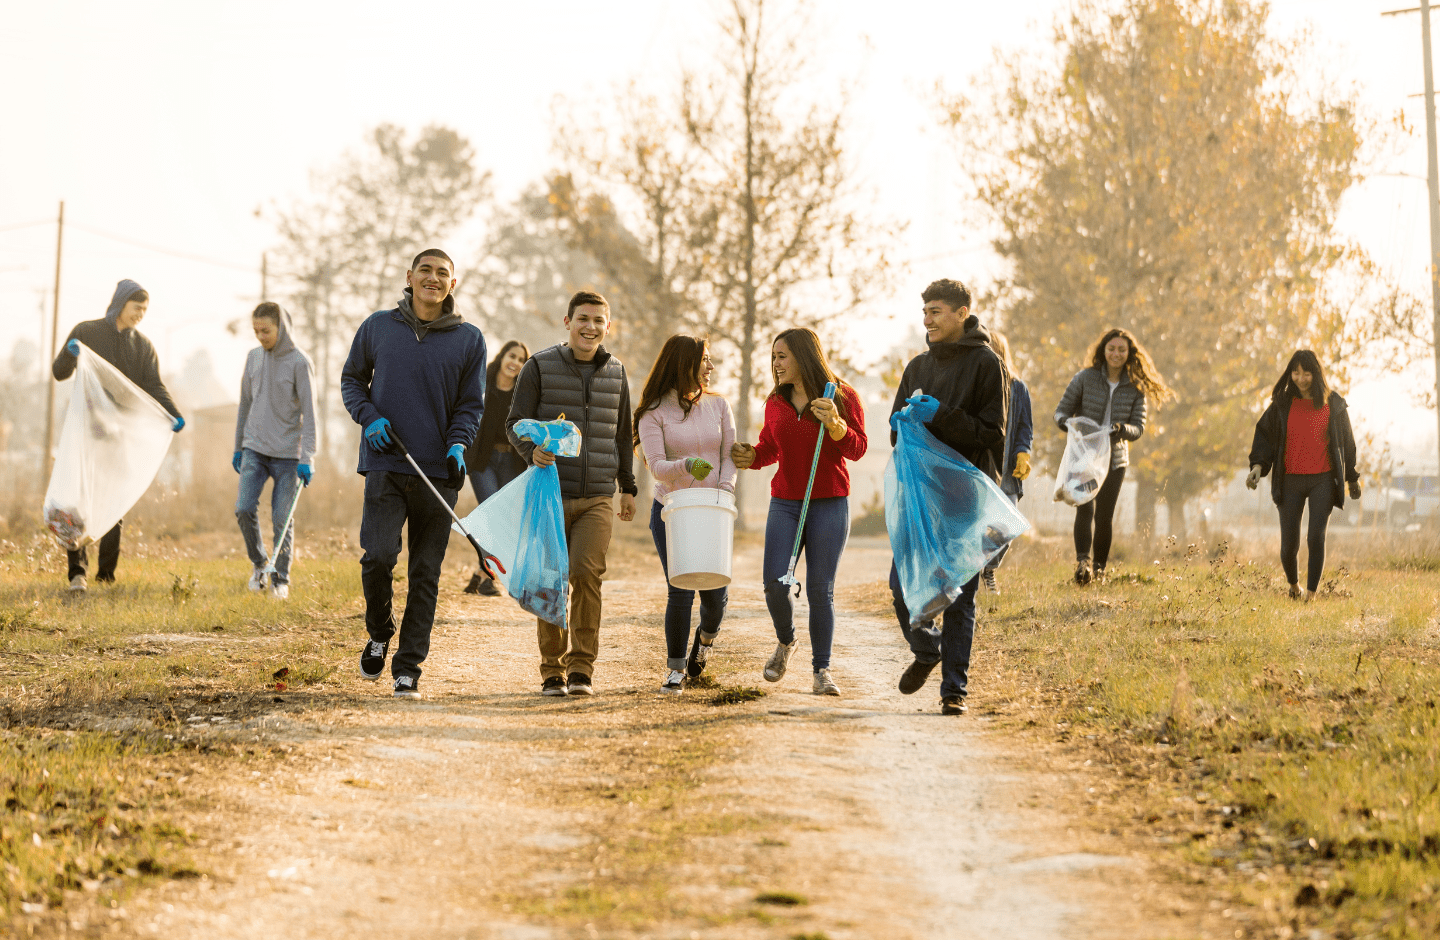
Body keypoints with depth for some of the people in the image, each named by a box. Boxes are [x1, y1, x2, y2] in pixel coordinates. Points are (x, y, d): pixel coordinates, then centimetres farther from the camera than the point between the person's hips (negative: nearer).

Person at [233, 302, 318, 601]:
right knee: (244, 510, -8)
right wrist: (238, 448, 17)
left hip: (287, 453, -4)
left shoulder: (299, 363, -7)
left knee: (282, 518, -2)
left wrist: (307, 459, -16)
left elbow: (309, 413, -9)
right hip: (254, 450, 4)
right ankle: (259, 564, 14)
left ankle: (281, 578, 13)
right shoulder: (253, 358, 7)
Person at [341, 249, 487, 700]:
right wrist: (370, 418, -3)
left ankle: (408, 668, 9)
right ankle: (379, 633, 13)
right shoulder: (378, 326, 7)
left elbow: (470, 405, 10)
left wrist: (457, 446, -9)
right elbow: (352, 379, 16)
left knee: (425, 574, 1)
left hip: (438, 473, 1)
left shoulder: (469, 339, 6)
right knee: (378, 556, -15)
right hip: (386, 466, -1)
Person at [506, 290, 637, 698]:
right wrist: (531, 450, -22)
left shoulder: (616, 373, 12)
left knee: (586, 571, -16)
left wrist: (628, 487, 24)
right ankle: (553, 670, 13)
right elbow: (515, 422, -1)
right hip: (551, 495, -1)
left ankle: (582, 667, -8)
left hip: (597, 498, 1)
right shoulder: (540, 367, 1)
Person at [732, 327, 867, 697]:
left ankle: (821, 670, 6)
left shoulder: (842, 396, -3)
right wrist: (752, 457, -2)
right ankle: (785, 642, 19)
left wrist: (835, 424, -24)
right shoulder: (776, 402, 9)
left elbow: (857, 448, -6)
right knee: (775, 583, -10)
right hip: (785, 503, 3)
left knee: (820, 589, -3)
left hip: (829, 505, -3)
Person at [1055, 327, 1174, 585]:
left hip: (1115, 459, 2)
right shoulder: (1085, 378, -2)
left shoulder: (1136, 388, 3)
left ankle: (1099, 568, 15)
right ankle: (1082, 562, -27)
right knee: (1085, 507, -20)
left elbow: (1138, 427, 2)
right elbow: (1061, 411, 2)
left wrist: (1122, 428, -20)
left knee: (1105, 515, 3)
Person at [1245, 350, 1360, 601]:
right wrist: (1257, 465, -13)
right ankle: (1293, 585, 29)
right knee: (1289, 544, 0)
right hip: (1291, 480, 1)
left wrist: (1352, 477, 18)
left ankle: (1311, 594, -11)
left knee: (1316, 537, -17)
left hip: (1323, 480, -1)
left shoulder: (1333, 403, 2)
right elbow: (1264, 433, 4)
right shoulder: (1282, 403, 2)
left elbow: (1346, 440, 12)